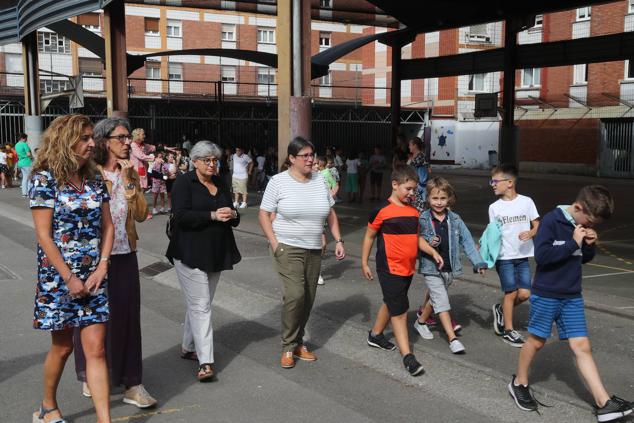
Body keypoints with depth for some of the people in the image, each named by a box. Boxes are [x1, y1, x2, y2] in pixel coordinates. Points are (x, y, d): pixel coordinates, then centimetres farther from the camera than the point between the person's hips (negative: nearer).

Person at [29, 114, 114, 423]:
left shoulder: (93, 180, 7)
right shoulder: (45, 179, -9)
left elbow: (107, 226, 7)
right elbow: (44, 235, -13)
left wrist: (101, 268, -6)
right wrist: (69, 278, -15)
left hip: (93, 277, 4)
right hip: (59, 276, -4)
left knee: (95, 349, 1)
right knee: (62, 346, 10)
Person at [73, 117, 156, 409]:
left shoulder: (130, 173, 6)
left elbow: (141, 214, -2)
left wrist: (127, 180, -10)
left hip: (125, 256, 4)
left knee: (127, 316, 2)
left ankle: (132, 384, 8)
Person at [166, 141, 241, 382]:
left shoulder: (221, 185, 15)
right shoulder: (184, 183, -5)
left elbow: (233, 220, 17)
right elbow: (181, 216, -17)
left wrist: (232, 214, -8)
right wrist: (213, 216, -23)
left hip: (216, 254, 6)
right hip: (191, 254, -6)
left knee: (199, 304, 14)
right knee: (201, 305, -10)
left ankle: (188, 347, 29)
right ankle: (205, 361, -10)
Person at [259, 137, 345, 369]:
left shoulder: (320, 180, 6)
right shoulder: (278, 181, -7)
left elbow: (330, 213, 14)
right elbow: (263, 214, -4)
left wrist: (338, 241, 6)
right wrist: (274, 243, -13)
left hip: (314, 250, 5)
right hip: (288, 248, -5)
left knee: (308, 299, 8)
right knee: (295, 295, -18)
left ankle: (298, 342, 26)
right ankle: (288, 347, -1)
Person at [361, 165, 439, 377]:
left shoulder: (413, 212, 8)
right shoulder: (382, 211, -12)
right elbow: (369, 236, -4)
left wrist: (433, 252, 2)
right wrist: (364, 263, -1)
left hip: (408, 269, 7)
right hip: (390, 269, -7)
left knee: (391, 303, 21)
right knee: (399, 310, -7)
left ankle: (376, 335, 41)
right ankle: (407, 356, -5)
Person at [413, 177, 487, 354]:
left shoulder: (455, 220, -1)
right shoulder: (422, 220, -9)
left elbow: (467, 241, -2)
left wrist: (478, 262, -10)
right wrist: (428, 243, -24)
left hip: (450, 268, 4)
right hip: (431, 268, -4)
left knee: (435, 297, 21)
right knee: (442, 301, -9)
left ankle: (421, 321, 46)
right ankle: (452, 338, -7)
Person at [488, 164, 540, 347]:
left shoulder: (526, 202, -1)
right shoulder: (494, 207, -1)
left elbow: (537, 225, 4)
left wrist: (531, 233, -18)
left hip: (523, 255, 1)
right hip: (504, 256, -1)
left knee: (524, 293, -2)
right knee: (511, 292, -1)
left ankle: (501, 310, 26)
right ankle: (508, 330, 14)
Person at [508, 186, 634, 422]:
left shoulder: (584, 225, 4)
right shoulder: (552, 221, -17)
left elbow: (585, 259, 15)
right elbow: (541, 255, -26)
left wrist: (590, 245, -6)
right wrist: (573, 243, -23)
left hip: (572, 296, 5)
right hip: (546, 294, -5)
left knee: (582, 346, 2)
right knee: (536, 341, 8)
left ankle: (604, 404, 0)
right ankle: (519, 384, 30)